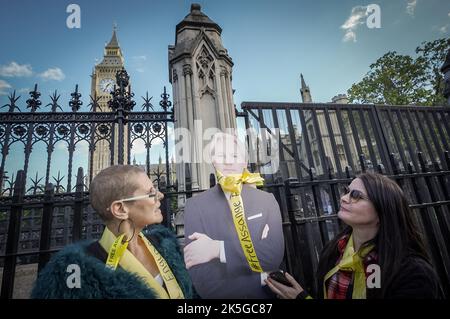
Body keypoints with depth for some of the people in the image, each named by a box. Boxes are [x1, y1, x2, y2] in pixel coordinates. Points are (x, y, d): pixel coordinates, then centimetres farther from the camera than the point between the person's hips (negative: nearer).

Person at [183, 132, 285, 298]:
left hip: (267, 294, 2)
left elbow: (275, 255, -21)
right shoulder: (195, 206, -17)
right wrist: (262, 278, -18)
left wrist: (218, 249, -28)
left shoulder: (267, 200, -9)